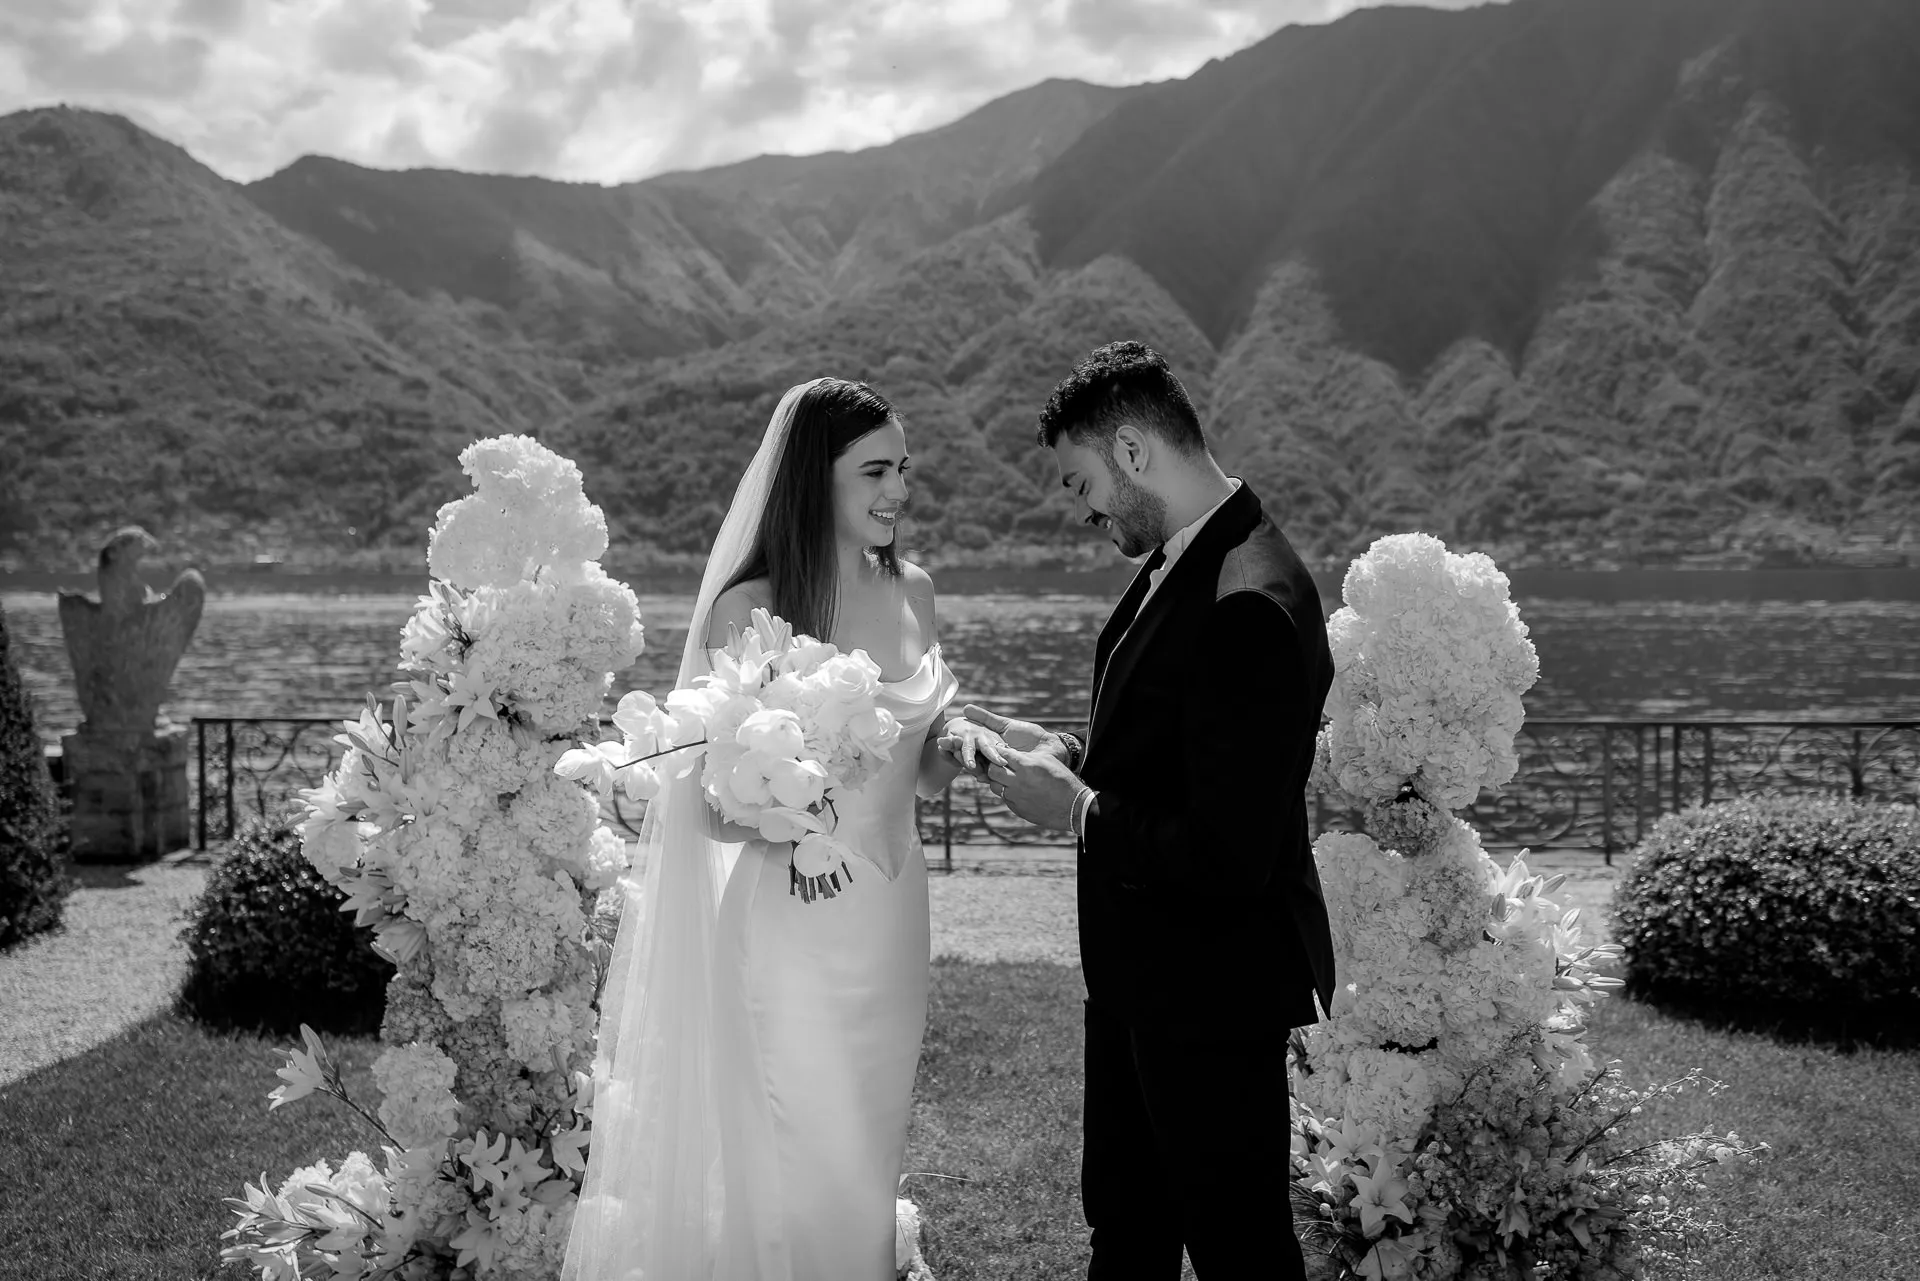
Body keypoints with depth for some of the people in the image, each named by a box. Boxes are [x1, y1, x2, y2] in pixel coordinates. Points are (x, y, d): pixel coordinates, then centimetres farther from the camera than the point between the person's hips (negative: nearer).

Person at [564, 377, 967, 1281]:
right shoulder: (750, 610, -11)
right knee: (798, 1164, 0)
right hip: (791, 921, -5)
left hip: (890, 910, 5)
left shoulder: (911, 595, 5)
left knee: (870, 1160, 15)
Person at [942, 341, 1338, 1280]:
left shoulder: (1248, 605, -28)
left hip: (1212, 989, -10)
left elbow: (1228, 858, -29)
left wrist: (1078, 810, -18)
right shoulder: (1185, 562, 3)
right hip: (1145, 974, 10)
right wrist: (1066, 755, 1)